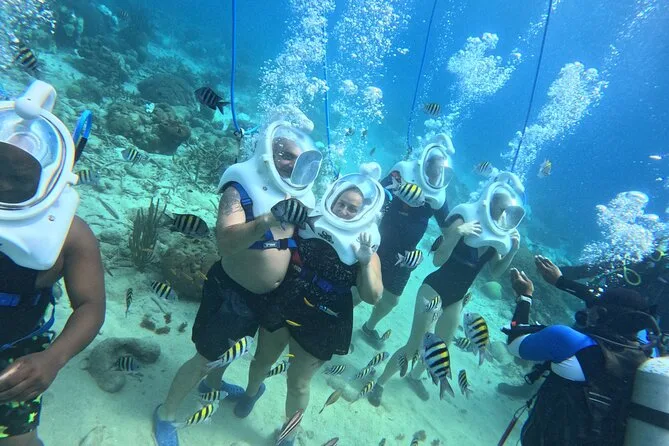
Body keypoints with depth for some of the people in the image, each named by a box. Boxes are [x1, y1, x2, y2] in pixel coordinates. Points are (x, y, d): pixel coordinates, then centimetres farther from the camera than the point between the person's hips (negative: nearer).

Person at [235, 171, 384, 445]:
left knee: (298, 383, 13)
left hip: (319, 326, -3)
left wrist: (366, 261, -30)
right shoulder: (308, 224, -6)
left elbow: (373, 297, -17)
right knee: (262, 360, 25)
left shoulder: (364, 250, -11)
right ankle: (250, 392, 60)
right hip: (281, 307, 3)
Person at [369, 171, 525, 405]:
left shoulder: (498, 236, -5)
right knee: (414, 346, -4)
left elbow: (495, 272, 5)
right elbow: (437, 260, -27)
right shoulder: (464, 220, -22)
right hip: (434, 290, -6)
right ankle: (379, 383, 18)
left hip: (456, 299, 6)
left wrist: (512, 251, -9)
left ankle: (415, 376, 48)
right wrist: (457, 233, -39)